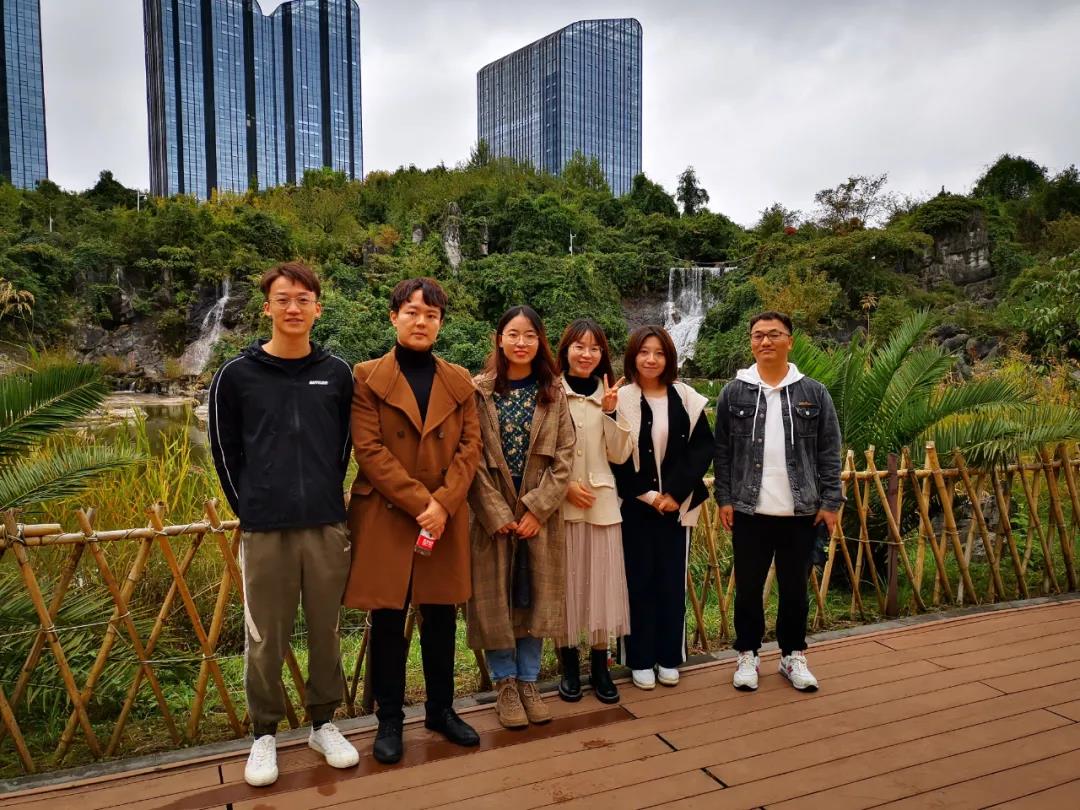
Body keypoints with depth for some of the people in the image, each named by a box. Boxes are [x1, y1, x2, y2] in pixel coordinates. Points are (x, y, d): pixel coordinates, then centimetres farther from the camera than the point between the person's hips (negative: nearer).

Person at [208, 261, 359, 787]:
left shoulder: (337, 374, 4)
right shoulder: (236, 375, 0)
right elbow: (225, 451, 6)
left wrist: (323, 499, 10)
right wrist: (251, 508, 6)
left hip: (327, 526, 2)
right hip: (264, 530, -1)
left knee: (326, 633, 12)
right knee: (264, 641, 8)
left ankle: (323, 723, 29)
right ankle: (265, 733, 26)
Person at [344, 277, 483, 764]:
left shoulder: (459, 382, 9)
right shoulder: (368, 378, 0)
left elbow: (470, 447, 3)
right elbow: (369, 450, -9)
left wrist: (443, 502, -12)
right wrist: (420, 501, -16)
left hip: (446, 520, 3)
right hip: (385, 518, -2)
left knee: (441, 619, 12)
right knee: (388, 623, 7)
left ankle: (441, 710, 30)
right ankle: (389, 720, 24)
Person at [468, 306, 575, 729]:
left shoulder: (553, 393, 3)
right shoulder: (479, 391, -4)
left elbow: (564, 456, -1)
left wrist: (536, 508, -10)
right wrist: (497, 513, -12)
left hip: (540, 513, 2)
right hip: (492, 513, -2)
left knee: (534, 596, 9)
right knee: (496, 597, 5)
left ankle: (528, 682, 25)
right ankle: (505, 685, 22)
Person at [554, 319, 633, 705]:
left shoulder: (610, 395, 9)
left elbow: (619, 455, 4)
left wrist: (611, 412, -8)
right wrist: (564, 485, -12)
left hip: (602, 503, 3)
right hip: (561, 503, -3)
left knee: (602, 581, 5)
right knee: (566, 581, 4)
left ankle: (600, 666, 20)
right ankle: (569, 665, 20)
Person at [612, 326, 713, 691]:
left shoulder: (686, 398, 1)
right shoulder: (621, 400, -5)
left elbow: (703, 447, -1)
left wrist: (676, 492, -11)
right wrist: (648, 495, -11)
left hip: (676, 503, 2)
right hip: (635, 505, -2)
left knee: (672, 579, 9)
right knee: (639, 579, 4)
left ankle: (668, 656, 23)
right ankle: (640, 659, 18)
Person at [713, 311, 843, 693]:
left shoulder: (814, 393, 2)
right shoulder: (734, 392, 2)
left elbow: (829, 452, 3)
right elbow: (722, 451, 2)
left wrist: (830, 501, -2)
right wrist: (724, 498, -3)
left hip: (801, 512, 1)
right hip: (749, 512, 0)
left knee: (795, 589, 12)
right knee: (748, 588, 10)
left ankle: (793, 655, 29)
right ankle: (747, 655, 25)